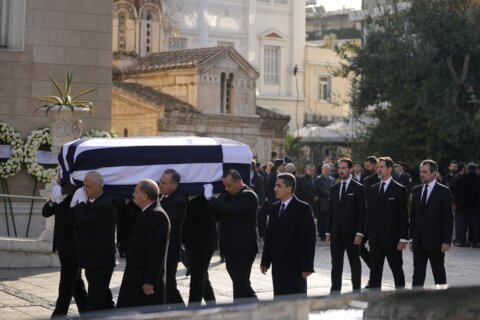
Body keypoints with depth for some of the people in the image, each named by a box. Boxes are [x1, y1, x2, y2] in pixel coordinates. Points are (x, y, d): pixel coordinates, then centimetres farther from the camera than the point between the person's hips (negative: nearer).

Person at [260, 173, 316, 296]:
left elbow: (309, 239, -10)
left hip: (295, 265, -6)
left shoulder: (303, 209, -7)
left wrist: (307, 266, -15)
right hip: (277, 264, 6)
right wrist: (265, 261, 12)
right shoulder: (274, 208, 13)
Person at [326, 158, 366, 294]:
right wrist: (328, 232, 8)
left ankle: (356, 289, 19)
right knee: (336, 264, -2)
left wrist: (359, 233, -14)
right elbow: (330, 211, 13)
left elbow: (362, 212, -7)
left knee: (355, 263, 8)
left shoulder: (358, 188, -4)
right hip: (336, 234, 4)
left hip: (351, 234, -4)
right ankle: (335, 292, -5)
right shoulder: (334, 188, 11)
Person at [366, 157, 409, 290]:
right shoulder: (373, 189, 12)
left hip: (392, 239, -5)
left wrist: (403, 239, -12)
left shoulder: (399, 190, -5)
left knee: (397, 269, 8)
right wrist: (369, 235, 6)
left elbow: (404, 216, -7)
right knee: (374, 270, 4)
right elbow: (370, 214, 13)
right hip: (375, 239, 5)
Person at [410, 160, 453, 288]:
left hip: (435, 240, -4)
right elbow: (413, 216, 13)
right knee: (418, 272, -1)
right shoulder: (416, 191, 10)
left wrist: (446, 241, -12)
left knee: (439, 272, 8)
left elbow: (448, 218, -7)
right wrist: (411, 238, 8)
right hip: (419, 241, 4)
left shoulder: (443, 191, -5)